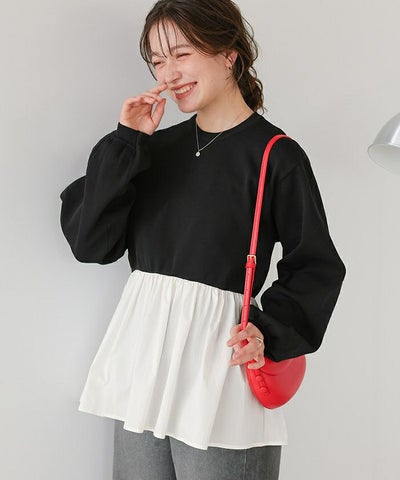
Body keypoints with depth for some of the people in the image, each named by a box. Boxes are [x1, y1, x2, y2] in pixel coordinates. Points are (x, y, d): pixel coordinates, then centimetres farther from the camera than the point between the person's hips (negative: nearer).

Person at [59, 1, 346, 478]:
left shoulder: (276, 156, -6)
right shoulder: (159, 146, 9)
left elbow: (315, 266, -2)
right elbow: (89, 242, 2)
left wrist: (270, 331, -17)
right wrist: (126, 144, -4)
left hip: (217, 361, -5)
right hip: (141, 347, 5)